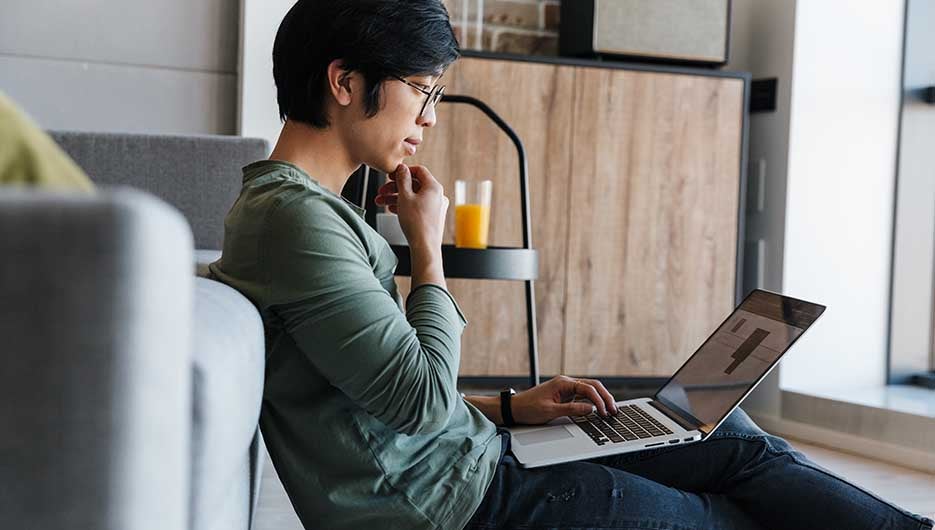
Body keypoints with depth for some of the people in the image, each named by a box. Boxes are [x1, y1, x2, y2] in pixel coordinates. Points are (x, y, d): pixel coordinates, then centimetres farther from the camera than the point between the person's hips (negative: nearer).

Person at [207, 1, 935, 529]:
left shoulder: (302, 205, 11)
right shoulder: (296, 217, -21)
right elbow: (424, 400, -22)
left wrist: (505, 407, 9)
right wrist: (428, 243, -11)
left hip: (470, 457, 10)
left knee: (734, 440, 10)